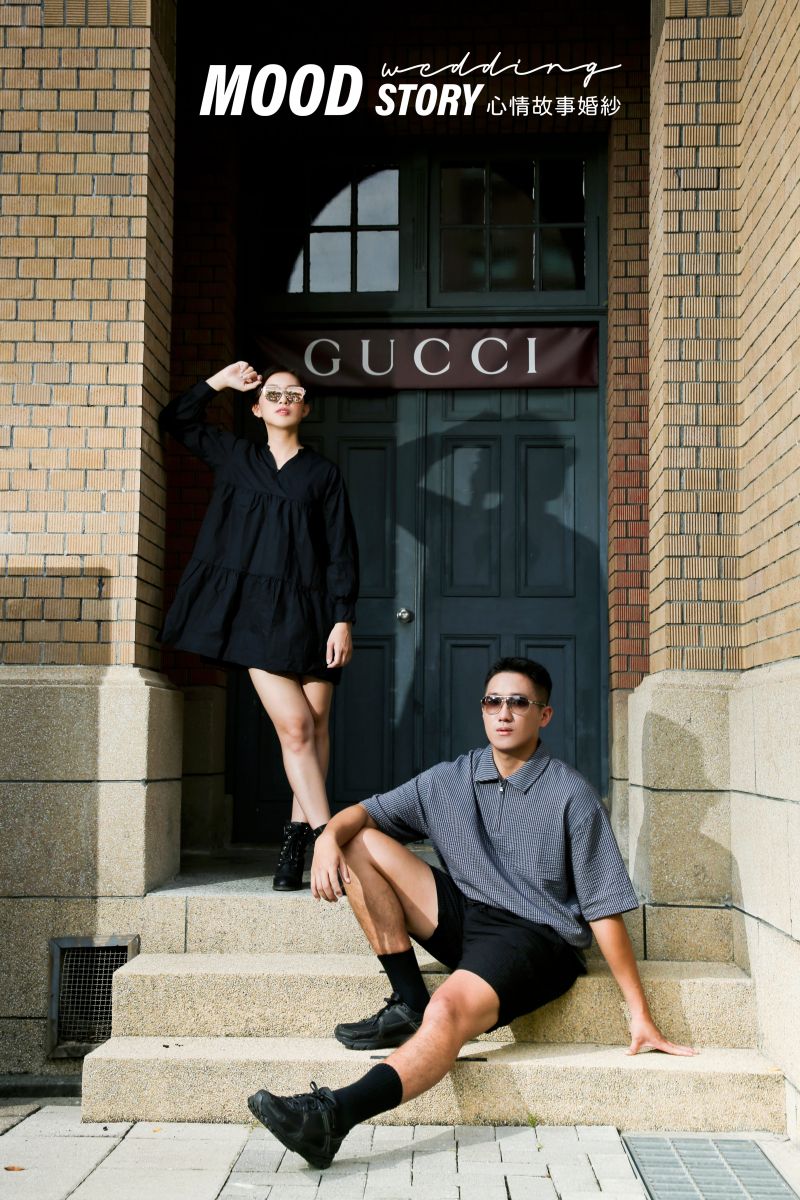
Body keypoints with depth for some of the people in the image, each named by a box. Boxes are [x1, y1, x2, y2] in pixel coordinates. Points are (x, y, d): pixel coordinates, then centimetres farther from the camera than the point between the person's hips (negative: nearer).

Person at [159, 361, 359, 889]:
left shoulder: (324, 473, 8)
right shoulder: (236, 456, 14)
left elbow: (343, 552, 4)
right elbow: (177, 420, 24)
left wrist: (343, 619, -5)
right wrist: (219, 381, 15)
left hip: (308, 611, 0)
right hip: (256, 610, 0)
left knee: (315, 728, -3)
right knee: (295, 725, -11)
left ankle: (298, 839, 5)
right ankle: (325, 836, -11)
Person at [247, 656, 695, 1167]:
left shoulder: (573, 798, -8)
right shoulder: (450, 781, 7)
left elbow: (605, 911, -9)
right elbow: (367, 812, 7)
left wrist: (641, 1016, -10)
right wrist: (330, 835, -19)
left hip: (538, 938, -6)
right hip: (464, 916, 6)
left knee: (450, 1010, -35)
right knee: (361, 844, -6)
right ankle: (409, 1004, -9)